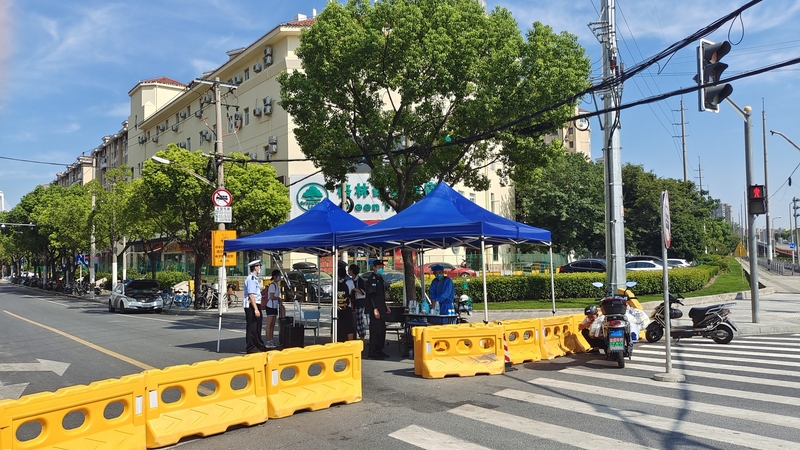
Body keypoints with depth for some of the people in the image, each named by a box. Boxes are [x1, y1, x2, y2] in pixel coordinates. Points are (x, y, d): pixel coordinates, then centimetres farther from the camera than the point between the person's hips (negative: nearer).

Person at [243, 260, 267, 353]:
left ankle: (259, 346, 27)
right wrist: (256, 309, -25)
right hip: (251, 305, -11)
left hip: (255, 305, 11)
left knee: (257, 327, 17)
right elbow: (251, 295, -22)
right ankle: (250, 348, 2)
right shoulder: (251, 278, -15)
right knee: (252, 327, -4)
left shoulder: (254, 278, 18)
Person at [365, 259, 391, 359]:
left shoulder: (380, 278, 18)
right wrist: (375, 309, -23)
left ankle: (379, 350, 21)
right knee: (375, 330, -8)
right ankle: (372, 353, -3)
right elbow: (371, 295, -19)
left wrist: (385, 306, 23)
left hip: (381, 309, 10)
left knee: (382, 330, 13)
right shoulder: (372, 279, -12)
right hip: (375, 309, -10)